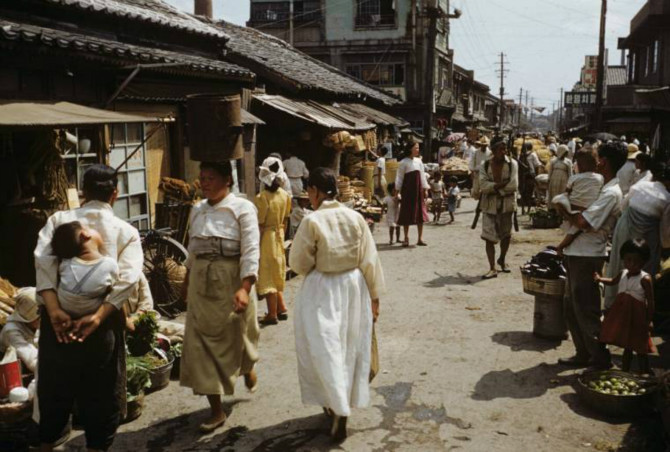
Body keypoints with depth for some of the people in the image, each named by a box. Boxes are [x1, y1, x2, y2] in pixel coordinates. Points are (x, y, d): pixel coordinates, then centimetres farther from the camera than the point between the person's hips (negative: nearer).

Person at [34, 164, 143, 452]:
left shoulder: (59, 220, 3)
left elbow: (43, 261, -13)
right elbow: (128, 278, -15)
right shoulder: (126, 231, 1)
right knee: (101, 392, 12)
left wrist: (55, 311, -19)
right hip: (102, 322, -1)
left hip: (59, 317, 2)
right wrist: (98, 317, -20)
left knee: (54, 387, 20)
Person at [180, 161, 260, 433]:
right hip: (201, 283, 5)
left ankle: (248, 368, 51)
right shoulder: (197, 210, 7)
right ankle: (216, 410, 13)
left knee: (235, 335, 15)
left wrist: (244, 288, -27)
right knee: (201, 342, 3)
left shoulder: (242, 208, -11)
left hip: (231, 281, -5)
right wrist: (188, 281, 18)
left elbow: (251, 251, -17)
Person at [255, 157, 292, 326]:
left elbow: (259, 225, -18)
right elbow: (285, 220, 8)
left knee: (267, 275, 2)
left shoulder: (262, 197, -19)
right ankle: (281, 308, 24)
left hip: (266, 237, -6)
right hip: (279, 236, 6)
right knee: (277, 273, 19)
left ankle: (272, 314, 8)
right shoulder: (285, 195, 0)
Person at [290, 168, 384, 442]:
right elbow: (370, 261, -1)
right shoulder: (356, 218, -5)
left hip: (321, 292, -4)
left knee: (325, 349, 6)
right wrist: (374, 295, 9)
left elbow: (299, 264, -9)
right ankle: (340, 403, 33)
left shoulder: (312, 221, -16)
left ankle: (340, 411, 2)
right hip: (353, 287, 5)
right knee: (351, 348, 18)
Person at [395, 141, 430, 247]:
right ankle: (406, 238, 8)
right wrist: (397, 192, -8)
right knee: (407, 214, 0)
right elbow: (399, 178, -4)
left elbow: (422, 176, 13)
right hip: (407, 190, -5)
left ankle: (420, 238, 8)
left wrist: (425, 189, 8)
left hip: (418, 190, 5)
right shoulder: (404, 162, -5)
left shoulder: (419, 161, 9)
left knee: (420, 213, 3)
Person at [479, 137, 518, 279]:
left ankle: (502, 259, 39)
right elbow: (483, 185, -15)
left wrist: (494, 188, -13)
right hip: (490, 205, 0)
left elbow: (514, 185, -14)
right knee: (489, 237, -6)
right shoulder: (485, 166, -2)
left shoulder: (512, 164, -5)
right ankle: (492, 269, -1)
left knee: (506, 234, 14)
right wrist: (501, 184, -22)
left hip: (507, 204, 1)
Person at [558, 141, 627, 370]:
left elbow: (583, 222, -27)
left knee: (586, 310, 0)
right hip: (577, 253, 10)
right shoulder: (603, 188, 14)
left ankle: (600, 358, 12)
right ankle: (583, 354, 27)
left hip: (587, 257, -10)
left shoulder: (611, 193, -18)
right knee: (572, 307, 16)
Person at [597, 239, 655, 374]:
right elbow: (612, 282, 26)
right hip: (623, 315, 6)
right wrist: (600, 279, 9)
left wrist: (649, 320, -15)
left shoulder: (645, 279, -16)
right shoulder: (623, 274, 3)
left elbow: (650, 301, -14)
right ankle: (625, 371, 31)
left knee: (640, 348, 1)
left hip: (637, 316, -6)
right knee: (626, 346, 19)